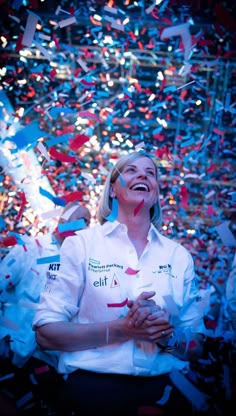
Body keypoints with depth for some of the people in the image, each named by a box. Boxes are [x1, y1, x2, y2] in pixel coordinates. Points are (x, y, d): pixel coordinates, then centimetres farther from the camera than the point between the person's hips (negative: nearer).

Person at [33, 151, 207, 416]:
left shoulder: (179, 255, 11)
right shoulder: (81, 244, 3)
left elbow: (194, 346, 14)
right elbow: (45, 332, -2)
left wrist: (168, 335, -7)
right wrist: (121, 330, -12)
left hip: (165, 390, 3)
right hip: (94, 386, -2)